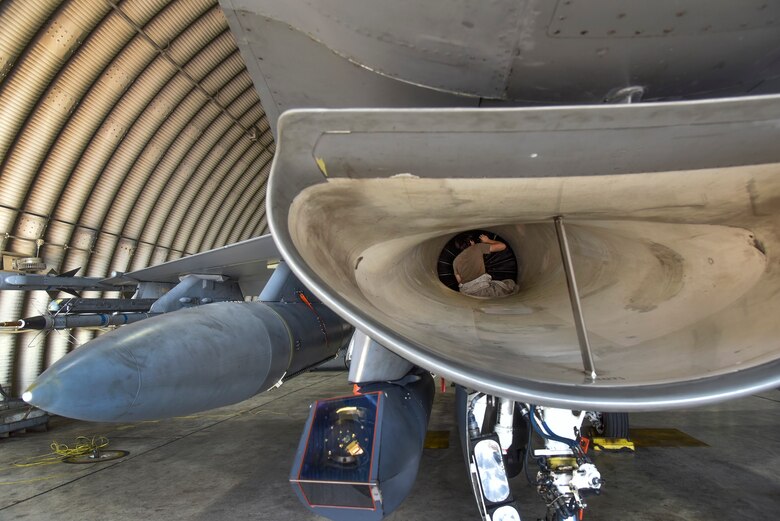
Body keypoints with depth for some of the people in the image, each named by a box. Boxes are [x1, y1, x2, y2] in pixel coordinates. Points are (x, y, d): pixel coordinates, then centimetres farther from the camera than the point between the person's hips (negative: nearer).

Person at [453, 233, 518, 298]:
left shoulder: (455, 261, 18)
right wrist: (488, 241, 27)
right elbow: (502, 246, 11)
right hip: (481, 287, -4)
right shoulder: (477, 247, 8)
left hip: (465, 292, 5)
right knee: (511, 284, 14)